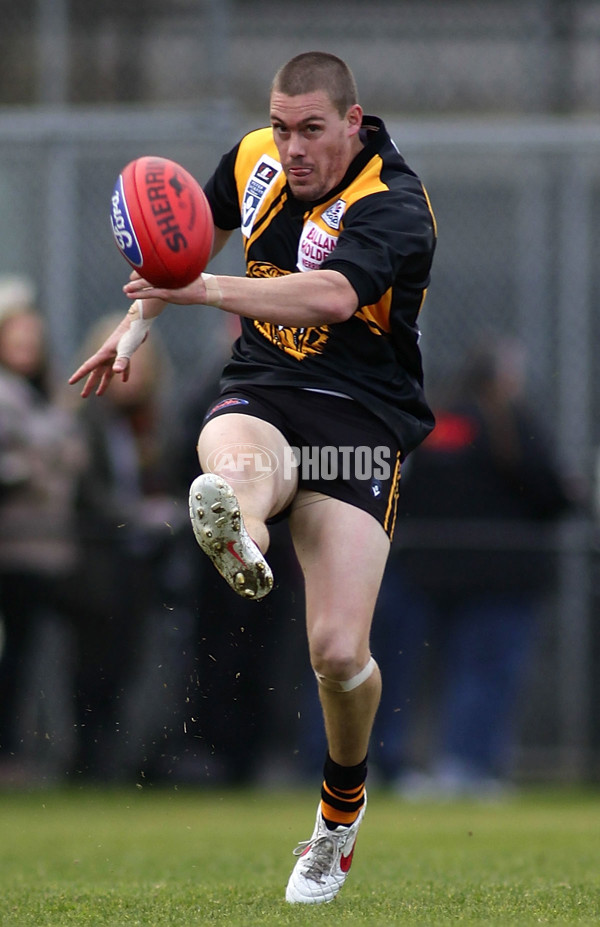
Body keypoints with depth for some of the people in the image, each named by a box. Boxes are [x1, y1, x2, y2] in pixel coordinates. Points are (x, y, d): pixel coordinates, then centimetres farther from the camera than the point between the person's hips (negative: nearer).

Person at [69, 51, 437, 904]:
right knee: (232, 459, -39)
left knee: (338, 653, -14)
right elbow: (194, 233, 29)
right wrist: (136, 325, 22)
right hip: (260, 391, 4)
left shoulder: (393, 207, -15)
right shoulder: (256, 161, 6)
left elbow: (333, 294, -35)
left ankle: (343, 800, 15)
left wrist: (203, 289, -45)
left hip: (361, 411, -4)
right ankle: (240, 544, -76)